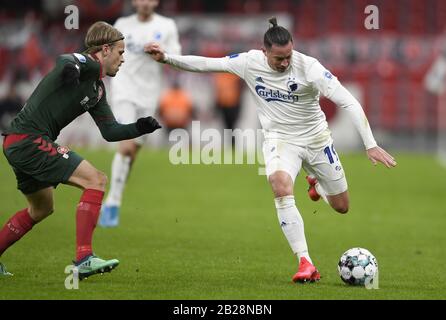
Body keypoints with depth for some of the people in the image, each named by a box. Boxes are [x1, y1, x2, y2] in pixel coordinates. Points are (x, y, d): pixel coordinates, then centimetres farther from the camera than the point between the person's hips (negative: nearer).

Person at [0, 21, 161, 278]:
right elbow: (67, 62, -36)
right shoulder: (82, 64, -11)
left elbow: (110, 132, 18)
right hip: (30, 139, -11)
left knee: (41, 209, 28)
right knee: (96, 180, -15)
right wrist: (72, 68, -57)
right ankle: (84, 259, -20)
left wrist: (140, 128, 3)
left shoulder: (97, 88, 18)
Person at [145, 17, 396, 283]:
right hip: (280, 139, 0)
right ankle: (306, 264, -31)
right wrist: (167, 59, -12)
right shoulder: (250, 62, -15)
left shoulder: (309, 67, -25)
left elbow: (349, 102, -27)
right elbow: (206, 64, -4)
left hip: (316, 138, 0)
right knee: (281, 187, -32)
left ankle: (315, 181, 49)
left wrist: (371, 145, -33)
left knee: (341, 206, 9)